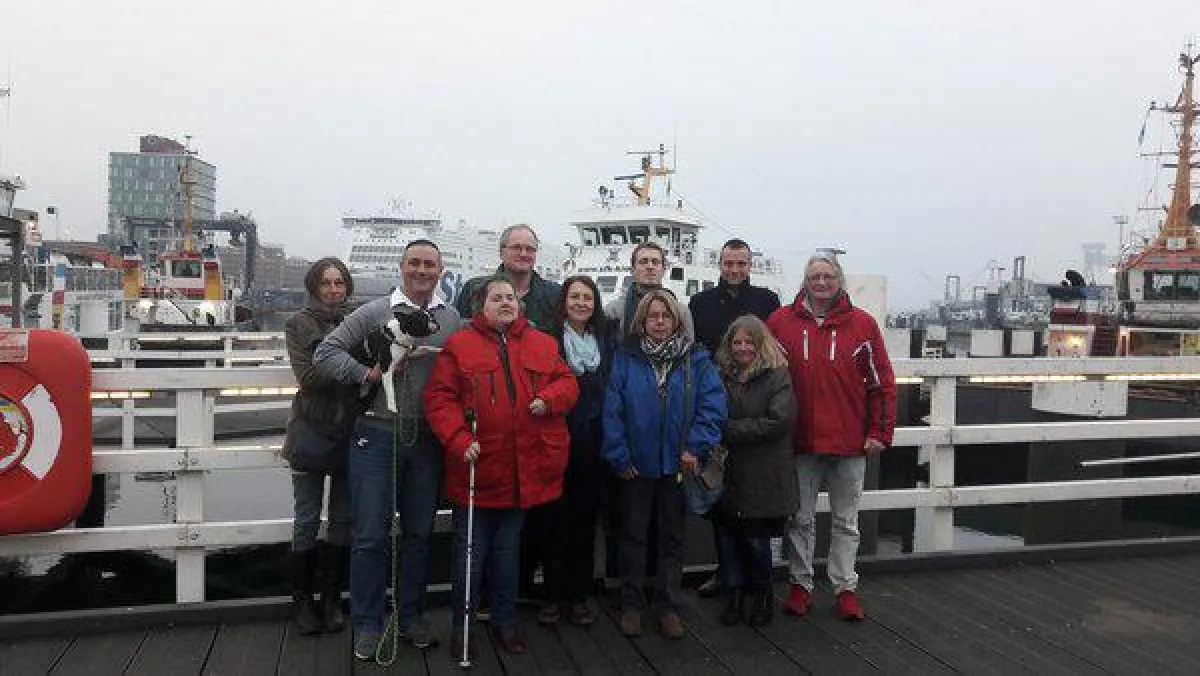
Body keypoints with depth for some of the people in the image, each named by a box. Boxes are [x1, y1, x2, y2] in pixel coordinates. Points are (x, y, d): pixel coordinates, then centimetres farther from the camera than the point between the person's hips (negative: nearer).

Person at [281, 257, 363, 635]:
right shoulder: (299, 324, 2)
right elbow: (307, 376, -11)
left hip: (350, 432, 2)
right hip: (312, 431, -2)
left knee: (344, 518, 8)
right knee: (307, 519, 4)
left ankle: (331, 597, 20)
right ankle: (302, 600, 17)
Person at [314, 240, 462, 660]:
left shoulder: (452, 320, 8)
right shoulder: (374, 312, -1)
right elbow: (327, 350, -2)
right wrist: (367, 375, -12)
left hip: (428, 440, 3)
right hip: (377, 436, -3)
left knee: (419, 532, 13)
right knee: (371, 535, 2)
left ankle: (411, 617, 28)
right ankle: (367, 624, 16)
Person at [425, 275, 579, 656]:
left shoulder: (542, 344, 8)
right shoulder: (459, 345, -4)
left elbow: (567, 382, 10)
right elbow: (440, 398, -9)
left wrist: (548, 398, -12)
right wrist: (459, 440, -21)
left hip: (525, 472, 3)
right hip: (477, 468, -3)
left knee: (508, 549, 18)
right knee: (471, 552, 8)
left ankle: (505, 619, 33)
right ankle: (461, 624, 26)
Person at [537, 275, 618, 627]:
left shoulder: (607, 338, 7)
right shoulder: (549, 337, -2)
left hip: (593, 443, 3)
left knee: (585, 518, 9)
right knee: (557, 518, 4)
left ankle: (579, 596, 20)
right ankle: (554, 595, 16)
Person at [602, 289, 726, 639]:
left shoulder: (696, 360, -2)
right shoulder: (625, 358, -3)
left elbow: (713, 405, -9)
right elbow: (612, 409, -7)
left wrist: (695, 447, -16)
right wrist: (619, 455, -11)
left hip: (677, 464, 1)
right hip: (636, 464, 0)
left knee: (672, 537, 11)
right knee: (633, 535, 11)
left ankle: (668, 606, 24)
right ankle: (631, 604, 24)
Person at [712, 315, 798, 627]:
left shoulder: (777, 376, -5)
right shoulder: (722, 376, 9)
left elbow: (779, 421, -15)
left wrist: (730, 430, -13)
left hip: (763, 475, -4)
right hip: (729, 473, 4)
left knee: (756, 540, 3)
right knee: (727, 536, 5)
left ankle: (762, 596, 26)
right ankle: (735, 595, 22)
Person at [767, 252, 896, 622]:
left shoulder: (862, 324, 1)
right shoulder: (781, 321, 0)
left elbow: (882, 382, 3)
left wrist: (879, 432, -1)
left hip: (850, 442, 0)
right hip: (801, 441, 0)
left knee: (846, 521, 11)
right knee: (800, 518, 10)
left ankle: (845, 587, 23)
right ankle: (801, 584, 23)